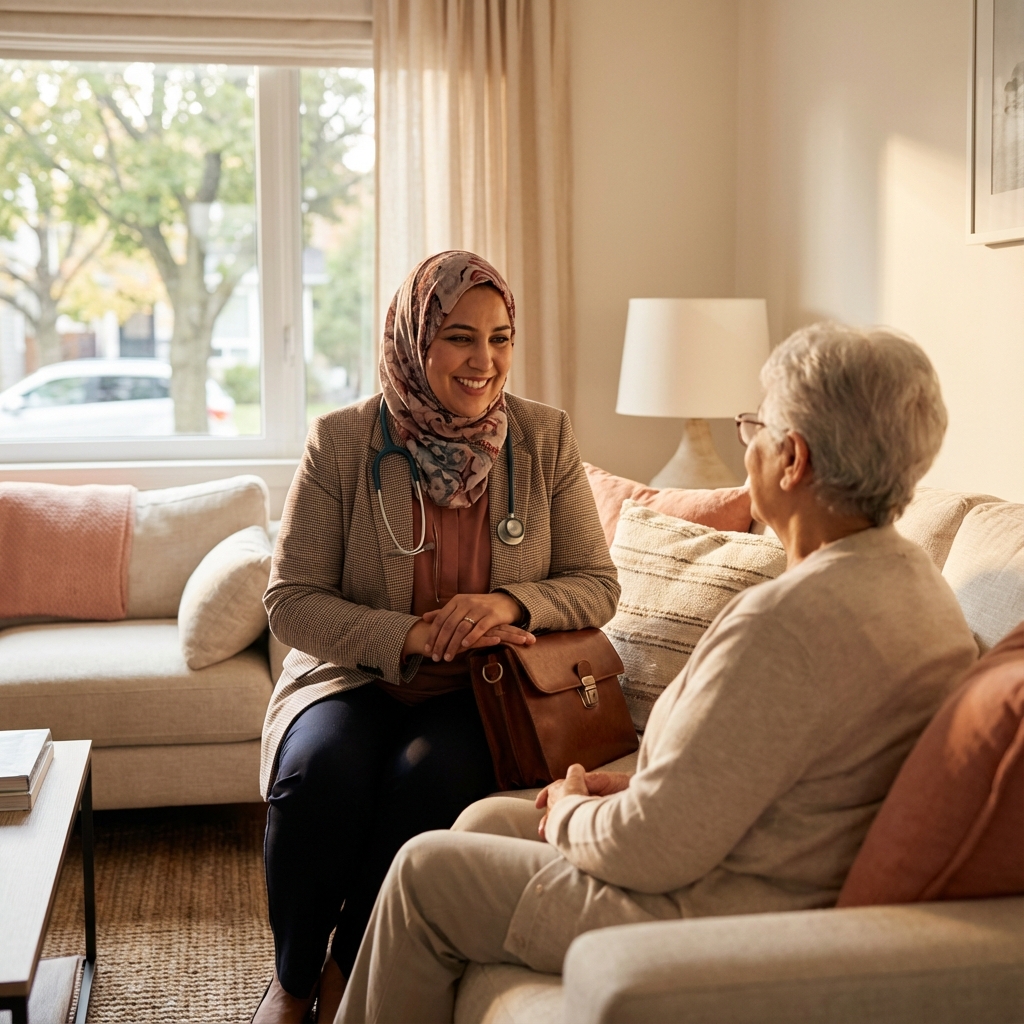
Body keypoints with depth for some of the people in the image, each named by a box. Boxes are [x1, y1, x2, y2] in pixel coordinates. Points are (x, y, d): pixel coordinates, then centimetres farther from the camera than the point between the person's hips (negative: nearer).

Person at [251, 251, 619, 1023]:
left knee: (431, 775, -31)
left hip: (478, 695, 1)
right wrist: (411, 636, -23)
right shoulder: (343, 441, -6)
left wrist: (512, 603, -21)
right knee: (322, 769, -31)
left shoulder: (546, 439, -1)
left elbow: (597, 585, 1)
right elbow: (292, 601, -8)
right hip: (354, 677, 0)